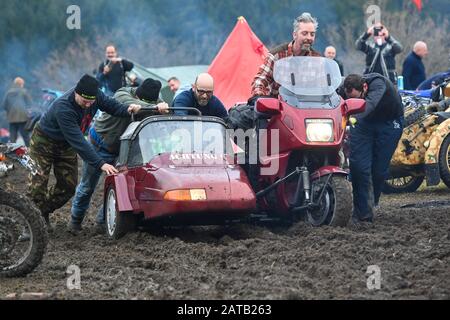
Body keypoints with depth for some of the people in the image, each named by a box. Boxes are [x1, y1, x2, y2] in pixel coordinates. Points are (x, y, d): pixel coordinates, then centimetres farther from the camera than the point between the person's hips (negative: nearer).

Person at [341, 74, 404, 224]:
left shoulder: (378, 84, -39)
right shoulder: (348, 90, -23)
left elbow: (370, 104, -56)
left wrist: (353, 118, -73)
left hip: (389, 121, -3)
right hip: (363, 121, 3)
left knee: (379, 169, -5)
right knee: (359, 165, -12)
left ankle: (371, 203, 20)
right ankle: (363, 213, -7)